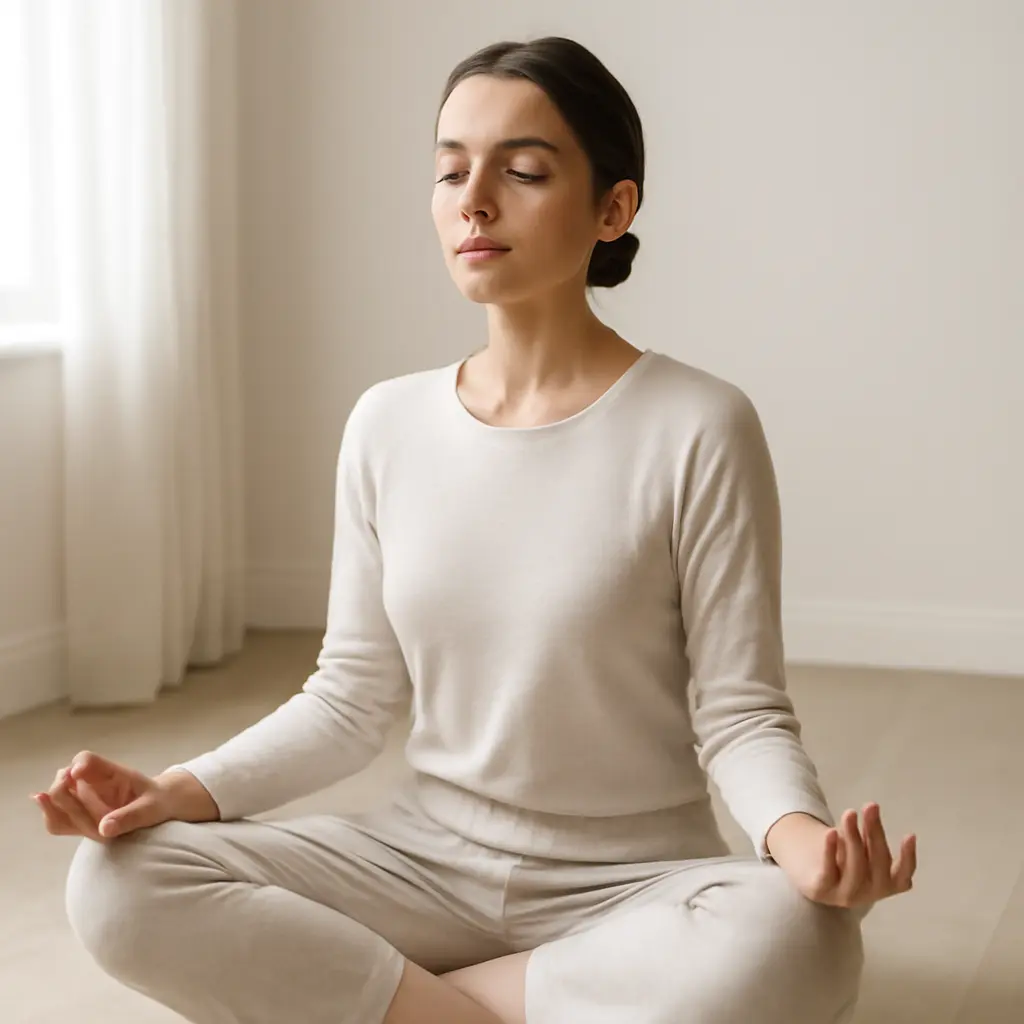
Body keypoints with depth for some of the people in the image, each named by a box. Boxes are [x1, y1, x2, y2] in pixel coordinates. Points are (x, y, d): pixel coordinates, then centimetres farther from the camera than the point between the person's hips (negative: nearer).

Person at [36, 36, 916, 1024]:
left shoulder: (697, 429, -11)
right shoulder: (387, 425, 1)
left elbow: (741, 713, -10)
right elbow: (351, 697, 4)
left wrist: (801, 835, -31)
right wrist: (175, 790, -11)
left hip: (628, 882, -2)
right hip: (425, 858, 3)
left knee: (791, 942, -37)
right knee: (119, 884, -19)